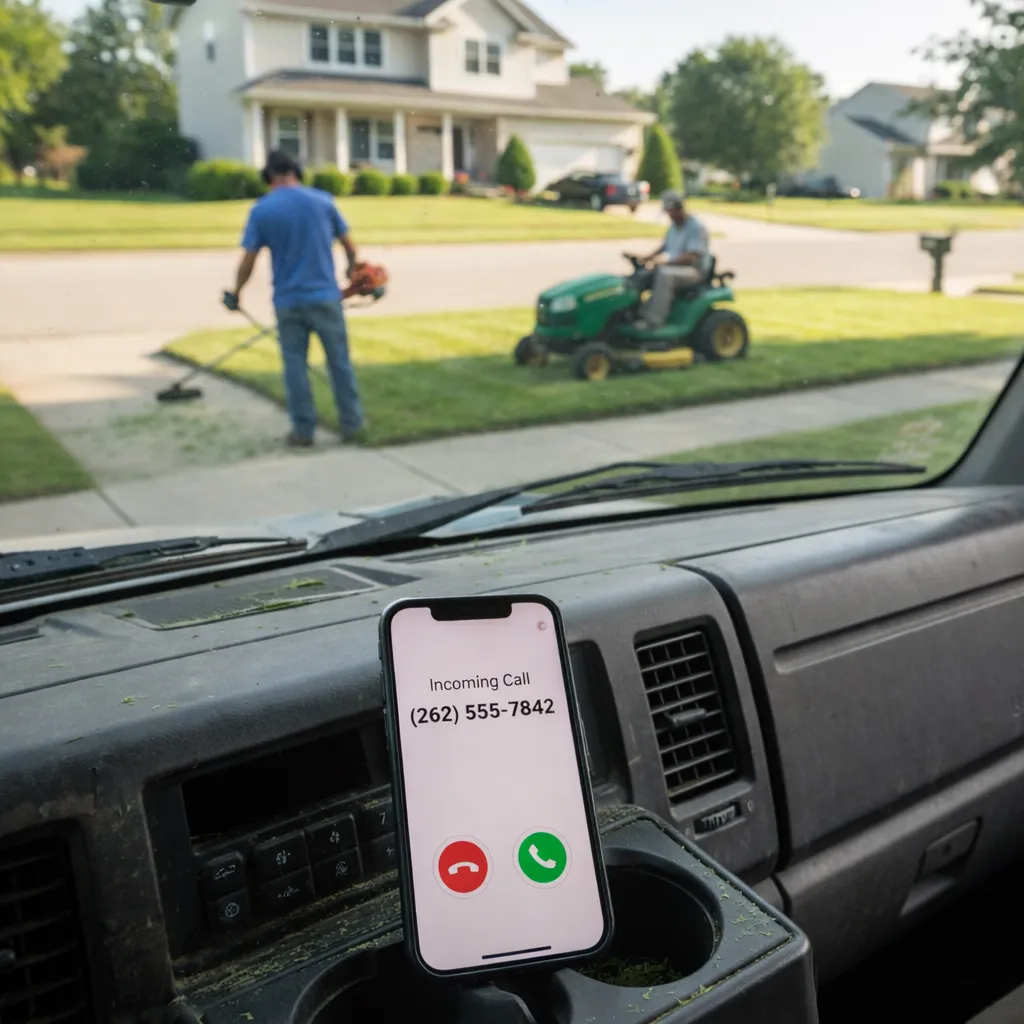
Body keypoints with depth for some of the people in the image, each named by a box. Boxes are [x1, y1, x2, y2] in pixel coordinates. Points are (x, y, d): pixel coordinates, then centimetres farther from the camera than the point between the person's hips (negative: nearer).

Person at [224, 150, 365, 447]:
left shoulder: (261, 210, -2)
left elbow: (248, 261, -3)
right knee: (339, 361, 9)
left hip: (288, 301, 0)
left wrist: (235, 294, 11)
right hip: (325, 296, 0)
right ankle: (352, 424, 15)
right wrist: (352, 269, 27)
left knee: (295, 365, 8)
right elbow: (349, 246, 7)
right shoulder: (322, 200, 1)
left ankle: (304, 430, 11)